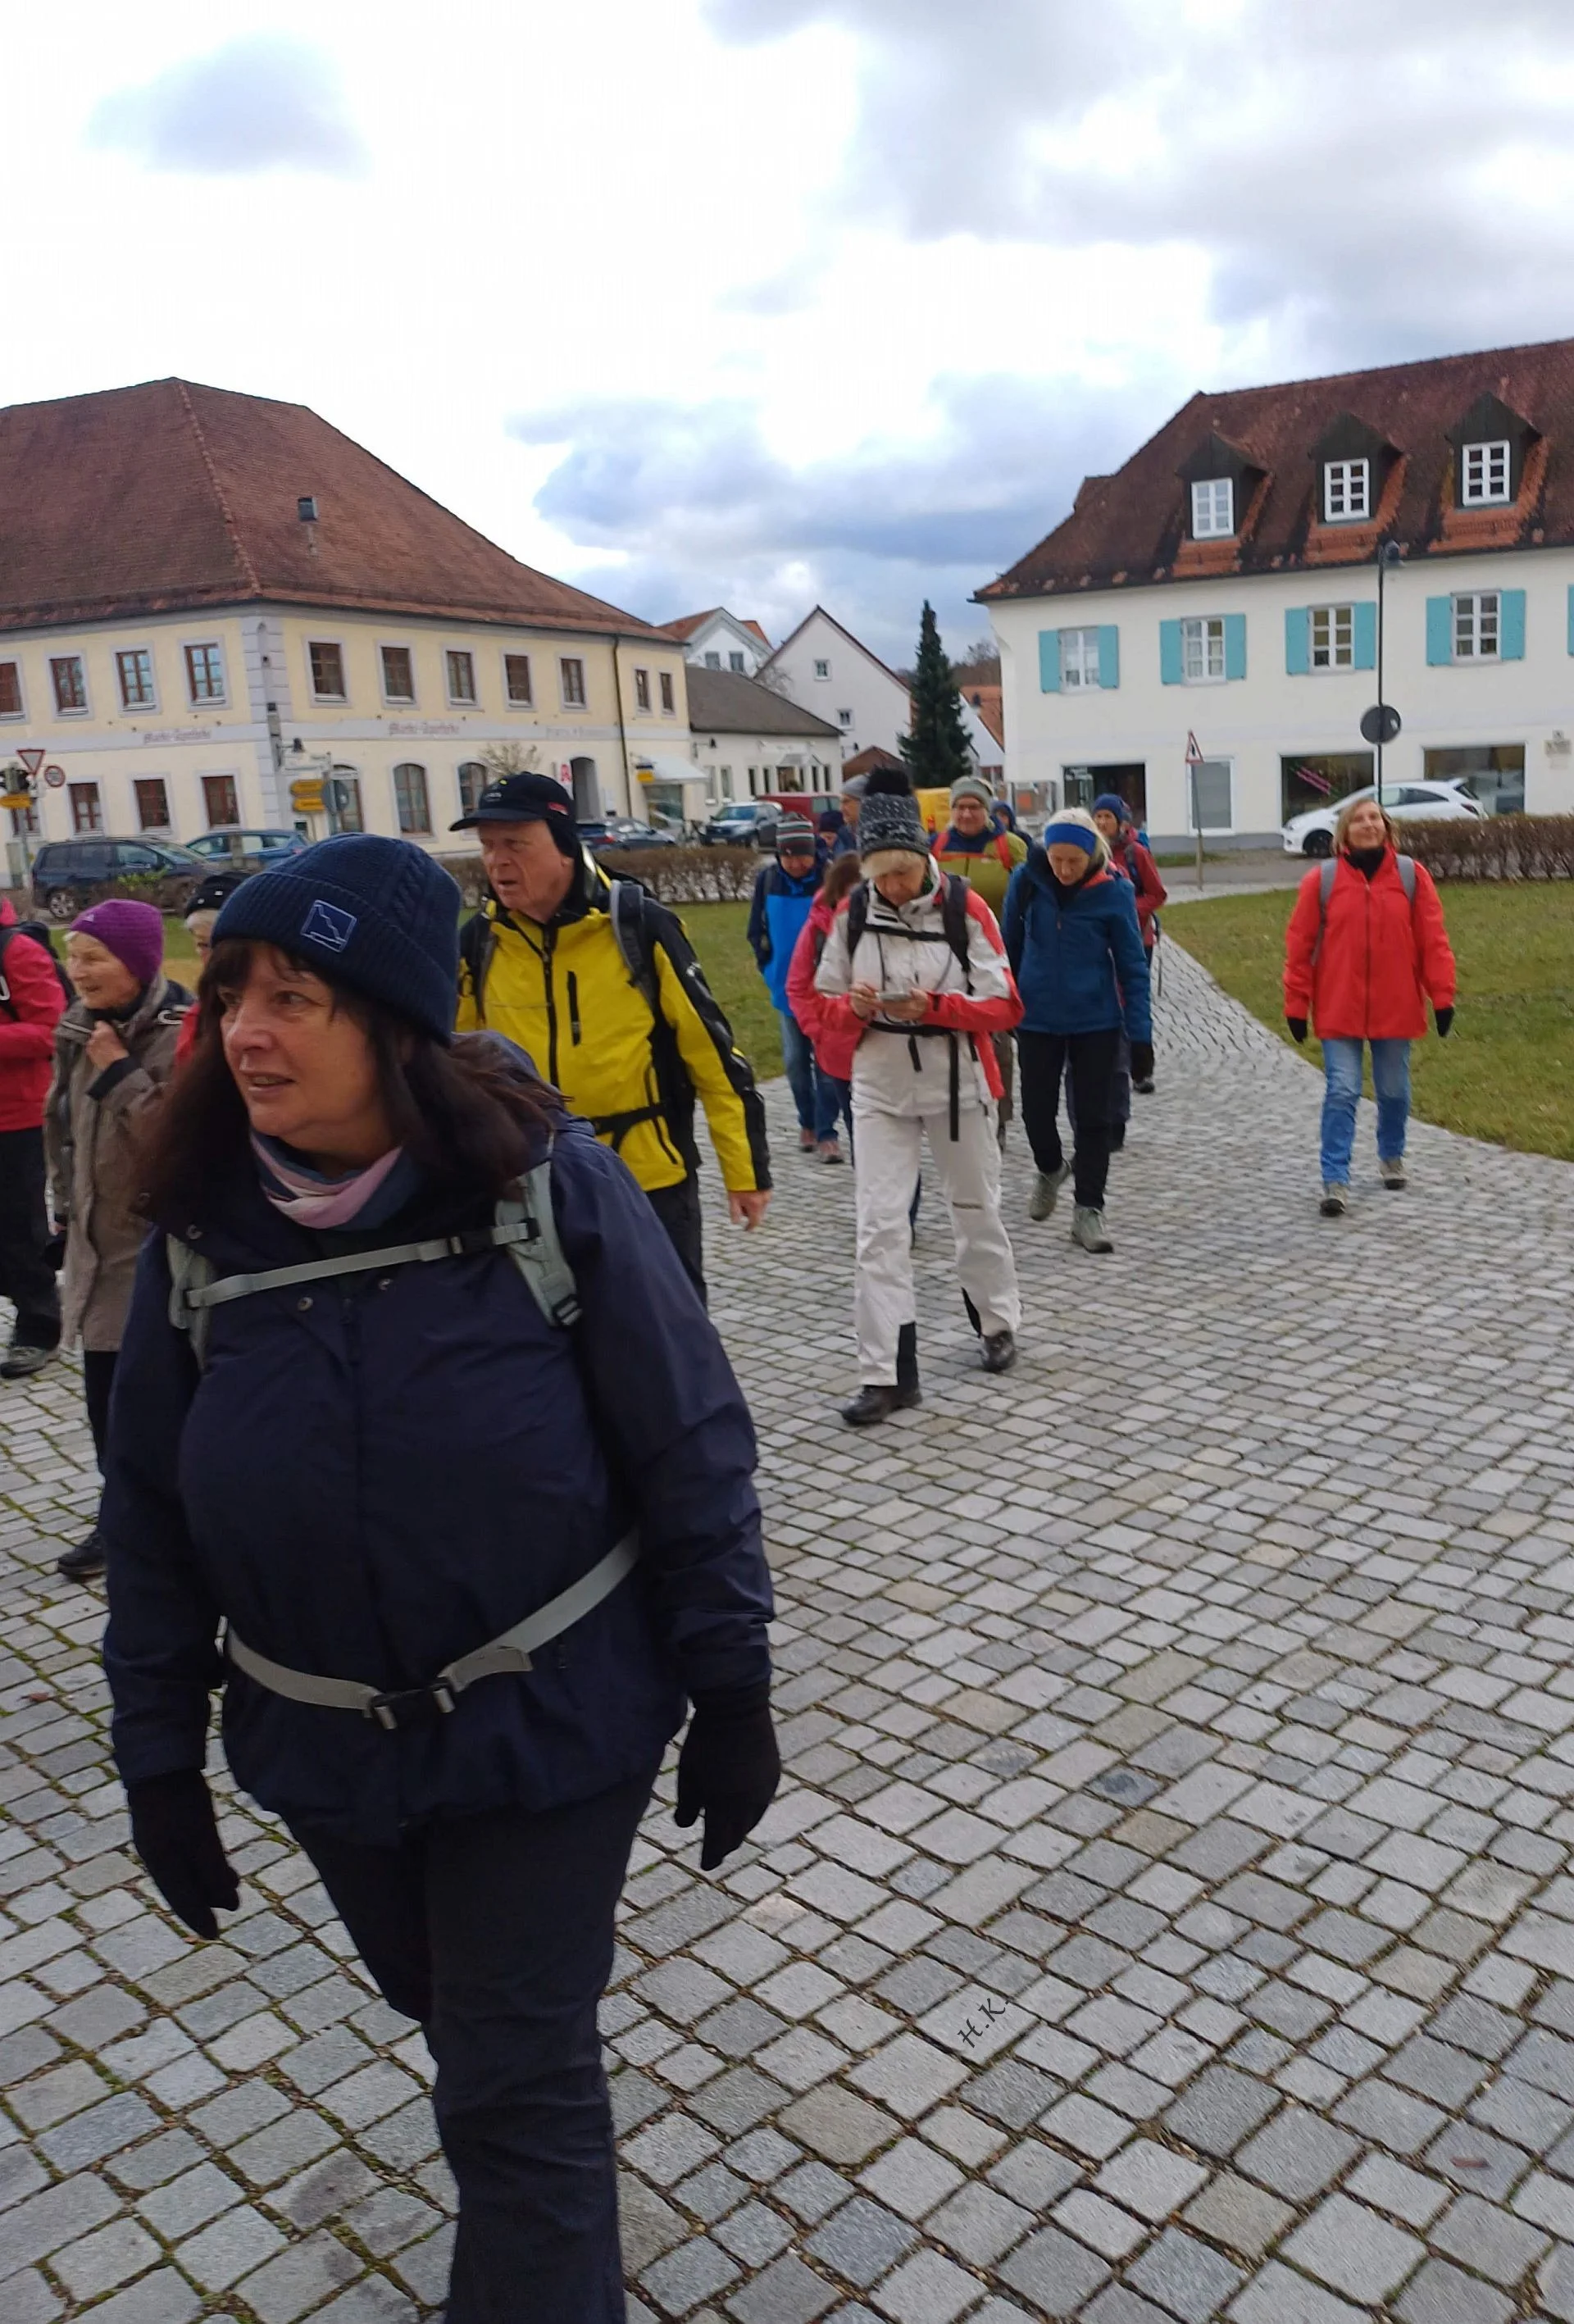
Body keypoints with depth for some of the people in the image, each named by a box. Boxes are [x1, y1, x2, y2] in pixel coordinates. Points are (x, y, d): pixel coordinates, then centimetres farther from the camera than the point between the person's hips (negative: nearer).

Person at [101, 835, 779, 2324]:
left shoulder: (547, 1183, -20)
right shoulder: (203, 1225, -9)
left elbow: (689, 1444, -13)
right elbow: (149, 1506, 0)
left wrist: (729, 1688, -9)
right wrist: (157, 1754, 3)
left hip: (551, 1726, -4)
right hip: (322, 1751, 5)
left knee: (516, 2084, 5)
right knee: (459, 2022, 27)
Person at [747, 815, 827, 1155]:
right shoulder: (767, 879, -4)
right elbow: (757, 931, 8)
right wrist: (770, 967, 4)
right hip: (787, 988, 4)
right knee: (795, 1060, 11)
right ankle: (808, 1122, 26)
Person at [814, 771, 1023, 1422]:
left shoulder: (965, 907, -11)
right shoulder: (852, 911, -4)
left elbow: (1005, 1007, -10)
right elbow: (824, 1006, 3)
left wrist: (935, 1007, -26)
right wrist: (854, 1008, -21)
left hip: (957, 1082, -1)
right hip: (880, 1086, 2)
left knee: (976, 1211, 15)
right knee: (879, 1225, -4)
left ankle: (998, 1324, 40)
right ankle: (886, 1374, 0)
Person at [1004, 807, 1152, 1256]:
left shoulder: (1113, 892, -11)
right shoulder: (1026, 881, -7)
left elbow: (1132, 966, -6)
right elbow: (1010, 947, 5)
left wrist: (1140, 1035, -9)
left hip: (1096, 1021, -1)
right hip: (1037, 1019, 2)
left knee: (1094, 1119, 3)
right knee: (1037, 1112, 7)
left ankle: (1088, 1211, 13)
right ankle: (1051, 1169, 38)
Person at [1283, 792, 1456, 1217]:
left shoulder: (1412, 874, -1)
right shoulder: (1322, 879, -4)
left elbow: (1433, 939, 0)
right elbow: (1300, 944, -1)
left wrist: (1442, 996, -4)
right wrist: (1296, 1005, -2)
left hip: (1396, 1007, 2)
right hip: (1339, 1009, -2)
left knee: (1394, 1091, 14)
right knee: (1341, 1093, -7)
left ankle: (1391, 1157, 39)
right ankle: (1335, 1182, -4)